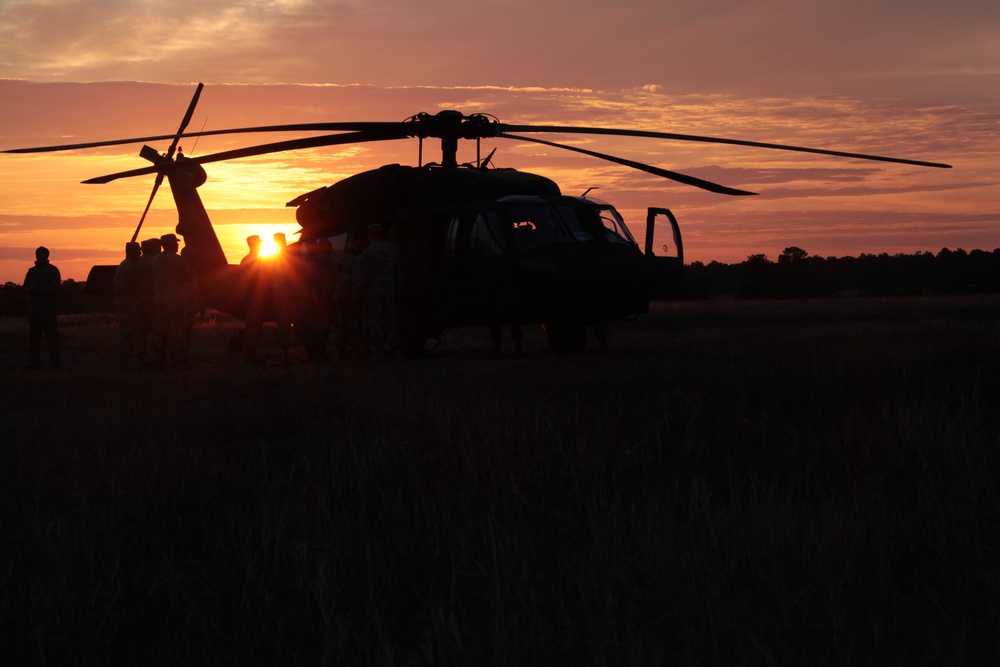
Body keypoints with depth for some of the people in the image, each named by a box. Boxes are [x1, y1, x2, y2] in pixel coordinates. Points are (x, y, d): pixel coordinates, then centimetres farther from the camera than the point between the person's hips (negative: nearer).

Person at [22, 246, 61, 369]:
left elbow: (54, 288, -8)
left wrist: (37, 289, -11)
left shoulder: (52, 270, 0)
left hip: (48, 307, -6)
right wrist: (32, 290, -7)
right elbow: (26, 288, 16)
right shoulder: (32, 271, 17)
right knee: (33, 335, 3)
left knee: (51, 335, -7)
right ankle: (35, 361, 6)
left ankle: (54, 362, -7)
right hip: (34, 306, 6)